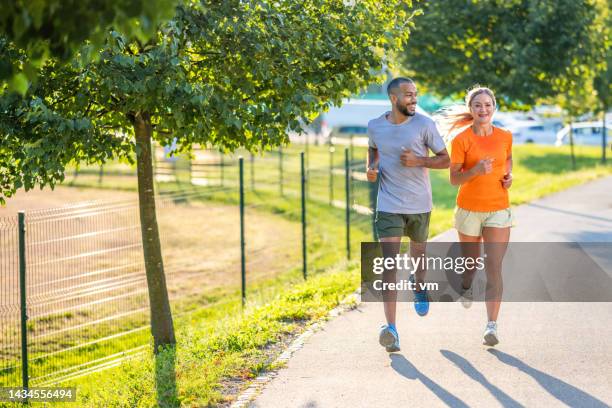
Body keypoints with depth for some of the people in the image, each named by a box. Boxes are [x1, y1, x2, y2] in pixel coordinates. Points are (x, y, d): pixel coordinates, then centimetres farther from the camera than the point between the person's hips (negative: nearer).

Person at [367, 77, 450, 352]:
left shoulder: (424, 125, -7)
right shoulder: (375, 127, -1)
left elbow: (446, 160, -3)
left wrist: (419, 161, -19)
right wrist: (371, 168, 1)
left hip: (419, 204, 1)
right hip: (388, 206, 0)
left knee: (418, 249, 23)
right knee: (389, 264, -12)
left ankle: (419, 285, 60)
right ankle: (391, 329, -19)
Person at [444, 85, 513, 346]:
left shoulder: (505, 136, 0)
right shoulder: (461, 140, -9)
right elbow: (454, 179, -10)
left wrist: (508, 175, 2)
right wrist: (476, 170, -27)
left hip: (498, 210, 1)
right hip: (469, 210, -1)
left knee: (494, 268, -11)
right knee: (470, 263, 16)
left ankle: (492, 326, -15)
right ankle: (466, 287, 53)